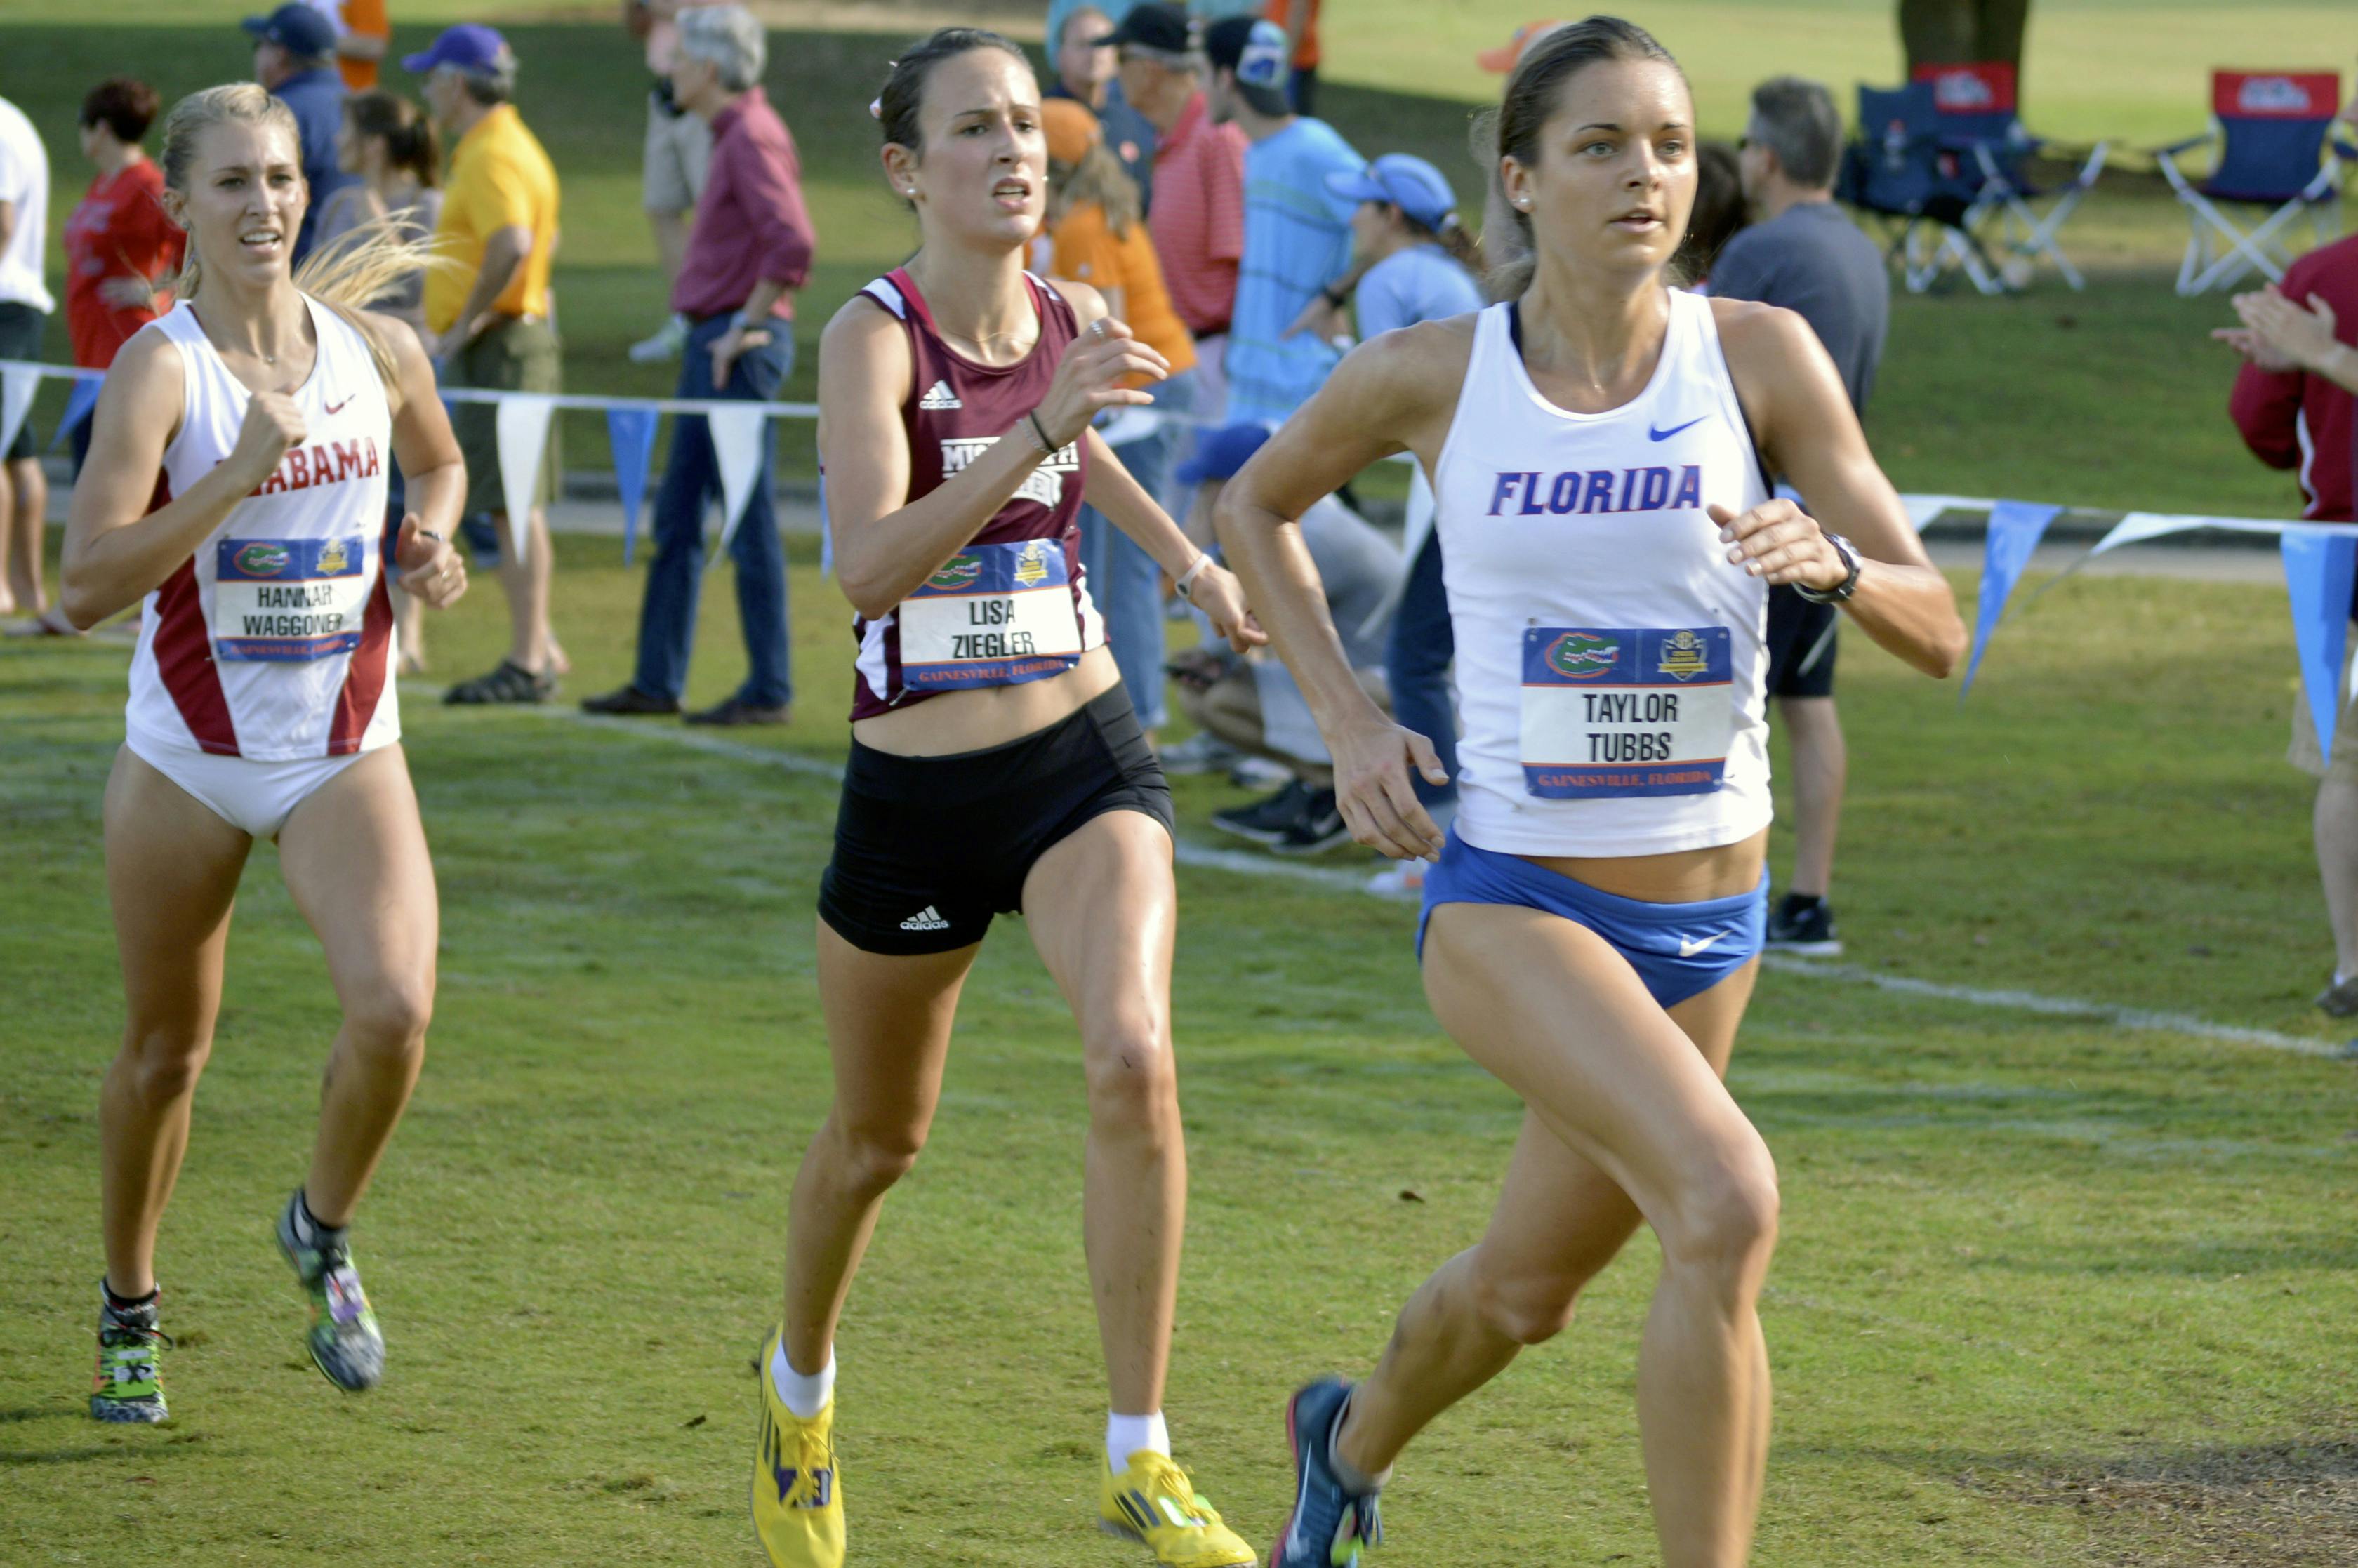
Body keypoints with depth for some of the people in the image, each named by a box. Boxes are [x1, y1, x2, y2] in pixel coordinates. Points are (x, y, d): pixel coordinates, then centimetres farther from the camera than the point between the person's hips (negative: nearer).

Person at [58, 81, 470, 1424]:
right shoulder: (160, 367, -13)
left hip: (347, 748, 2)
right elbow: (90, 583, -23)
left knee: (396, 1007, -20)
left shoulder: (379, 352, -2)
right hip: (187, 754, -2)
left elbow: (441, 462, 23)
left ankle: (324, 1234, 9)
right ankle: (130, 1310, 34)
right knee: (168, 1047, 10)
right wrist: (238, 473, -30)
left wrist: (432, 545, 2)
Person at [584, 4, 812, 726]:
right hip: (712, 342, 10)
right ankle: (657, 681, 17)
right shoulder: (731, 134, 15)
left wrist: (747, 327, -19)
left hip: (741, 348, -10)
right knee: (676, 515, 12)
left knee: (748, 519, -5)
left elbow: (793, 244, -26)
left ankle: (769, 692, -1)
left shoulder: (752, 138, -15)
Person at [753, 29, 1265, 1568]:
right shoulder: (874, 333, -16)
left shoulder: (1072, 319, 0)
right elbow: (869, 565, -33)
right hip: (915, 791, -2)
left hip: (1084, 759, 3)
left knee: (1134, 1059, -23)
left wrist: (1190, 557, 24)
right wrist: (1042, 426, -40)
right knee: (880, 1136, 16)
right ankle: (799, 1386, 47)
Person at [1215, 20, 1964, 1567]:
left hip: (1708, 921, 3)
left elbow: (1938, 630, -5)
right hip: (1508, 903, -3)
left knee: (1528, 1289, 21)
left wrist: (1832, 559, -26)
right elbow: (1256, 508, 14)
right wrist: (1347, 713, 2)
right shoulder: (1428, 377, -7)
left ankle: (1354, 1442, 54)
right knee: (1728, 1205, -28)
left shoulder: (1759, 355, -6)